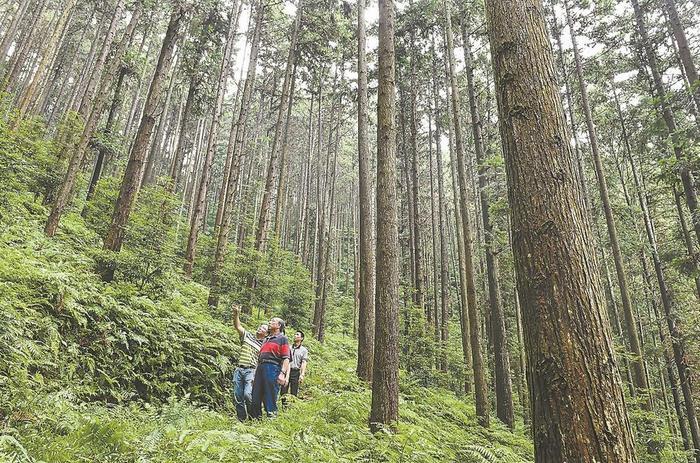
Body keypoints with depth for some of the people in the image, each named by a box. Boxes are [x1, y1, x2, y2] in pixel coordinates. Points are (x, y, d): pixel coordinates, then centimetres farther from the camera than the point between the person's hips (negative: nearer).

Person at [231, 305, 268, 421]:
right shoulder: (247, 335, 15)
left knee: (248, 394, -19)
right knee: (238, 396, 3)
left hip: (251, 371, -4)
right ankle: (241, 419, 18)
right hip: (239, 369, 4)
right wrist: (236, 314, -15)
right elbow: (238, 326, 1)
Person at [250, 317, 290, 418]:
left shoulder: (282, 339, 4)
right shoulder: (266, 339, 26)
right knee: (255, 397, 7)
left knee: (270, 398, -5)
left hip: (272, 368, -7)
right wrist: (255, 374, 20)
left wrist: (282, 373, -19)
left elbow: (286, 358, -6)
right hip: (260, 368, 7)